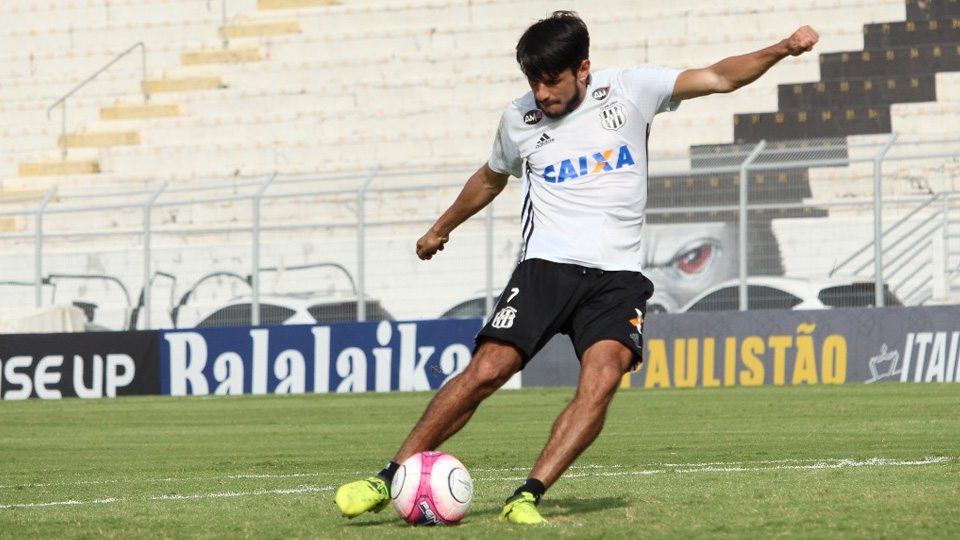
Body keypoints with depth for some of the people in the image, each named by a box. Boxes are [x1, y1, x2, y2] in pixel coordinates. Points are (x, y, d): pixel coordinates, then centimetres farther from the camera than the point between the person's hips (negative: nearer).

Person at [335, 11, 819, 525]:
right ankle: (390, 478, -7)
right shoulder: (519, 120, 7)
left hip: (617, 277, 0)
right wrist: (440, 229, 41)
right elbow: (491, 178, 28)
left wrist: (782, 49, -15)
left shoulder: (627, 91, 2)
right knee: (486, 370, -16)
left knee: (603, 377, -26)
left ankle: (527, 497, -25)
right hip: (546, 266, 1)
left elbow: (718, 77, -1)